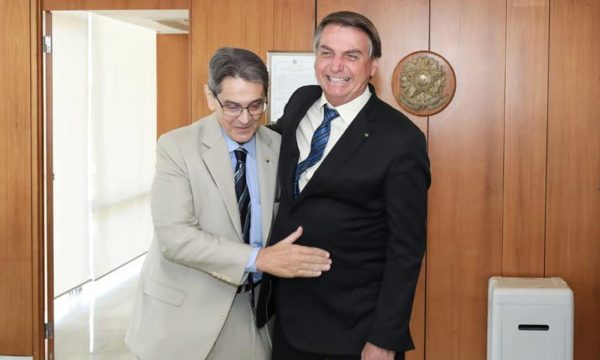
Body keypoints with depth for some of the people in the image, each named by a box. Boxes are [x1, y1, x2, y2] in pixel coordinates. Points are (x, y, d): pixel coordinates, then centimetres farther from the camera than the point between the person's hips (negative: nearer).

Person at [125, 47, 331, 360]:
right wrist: (259, 259, -28)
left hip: (250, 310, 3)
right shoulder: (176, 147, -12)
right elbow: (175, 236, -21)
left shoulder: (278, 148, 0)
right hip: (184, 311, -3)